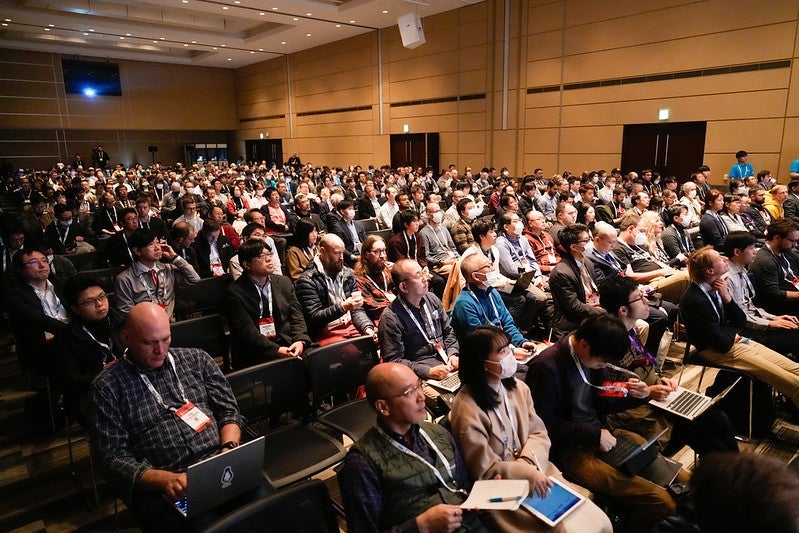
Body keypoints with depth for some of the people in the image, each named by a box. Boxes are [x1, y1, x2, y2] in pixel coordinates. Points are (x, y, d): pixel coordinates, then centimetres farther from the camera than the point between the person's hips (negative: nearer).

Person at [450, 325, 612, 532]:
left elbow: (539, 433, 2)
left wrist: (527, 461, -17)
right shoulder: (467, 409, -21)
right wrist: (528, 475, -20)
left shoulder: (517, 387, 1)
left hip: (535, 470, 7)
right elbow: (484, 470, -15)